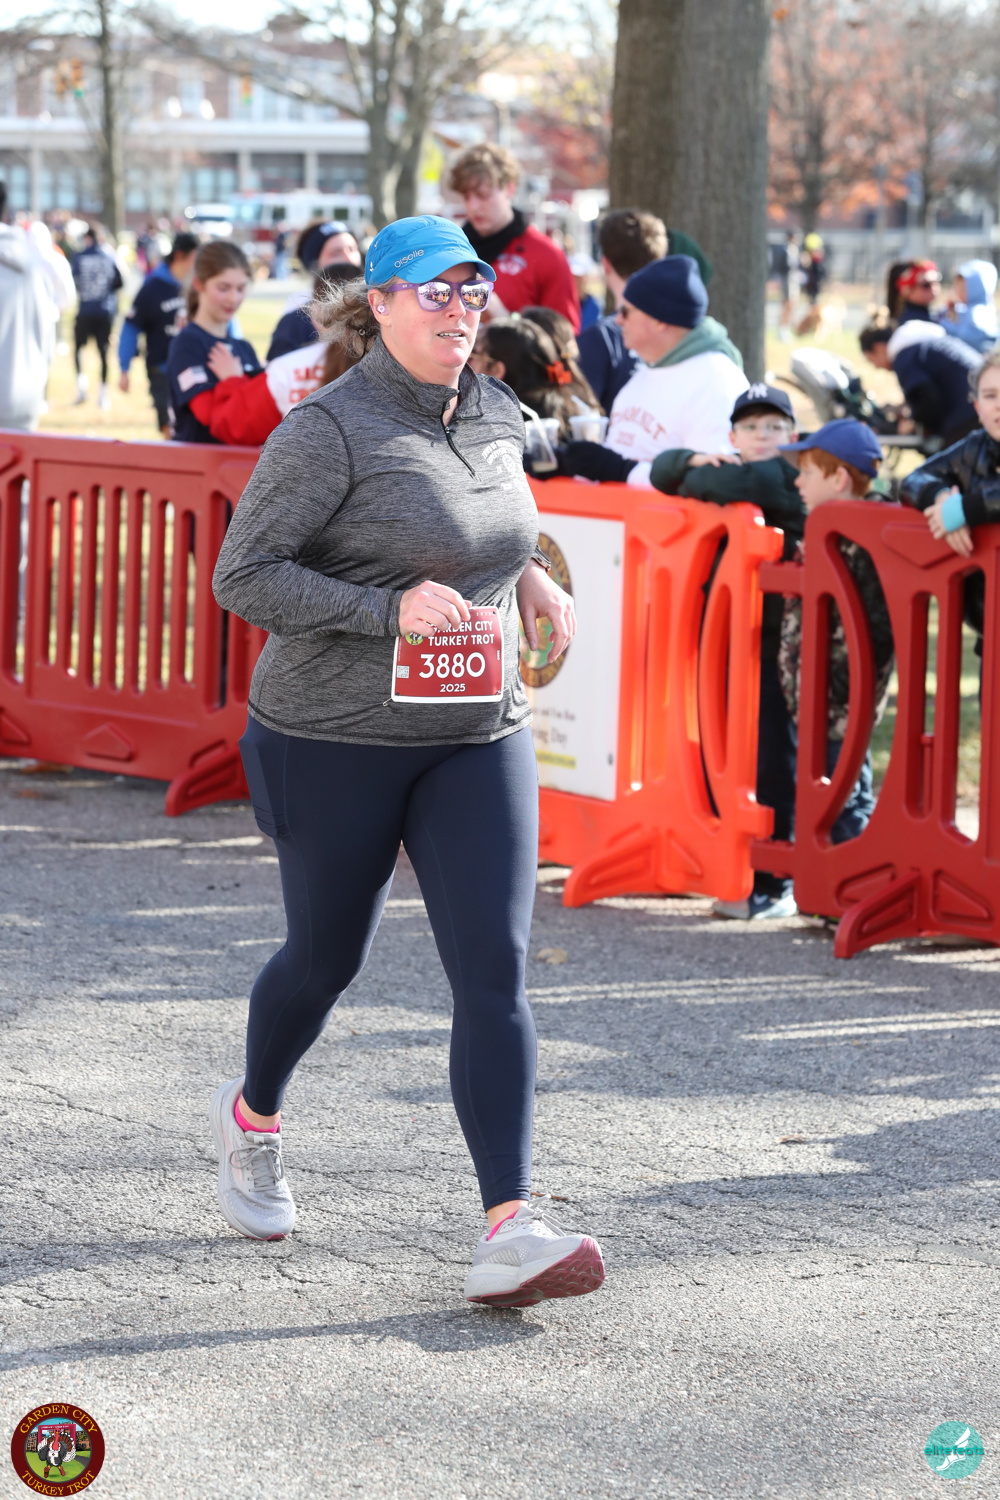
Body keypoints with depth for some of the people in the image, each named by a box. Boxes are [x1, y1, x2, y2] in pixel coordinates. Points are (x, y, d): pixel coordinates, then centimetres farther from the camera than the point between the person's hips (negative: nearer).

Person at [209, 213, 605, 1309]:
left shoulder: (496, 417, 7)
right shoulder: (329, 430, -13)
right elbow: (243, 575, -16)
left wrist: (525, 575, 7)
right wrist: (391, 609, -24)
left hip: (479, 736, 4)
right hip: (334, 738, -4)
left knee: (494, 973, -9)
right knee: (325, 958, 13)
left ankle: (510, 1229, -14)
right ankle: (252, 1117, 45)